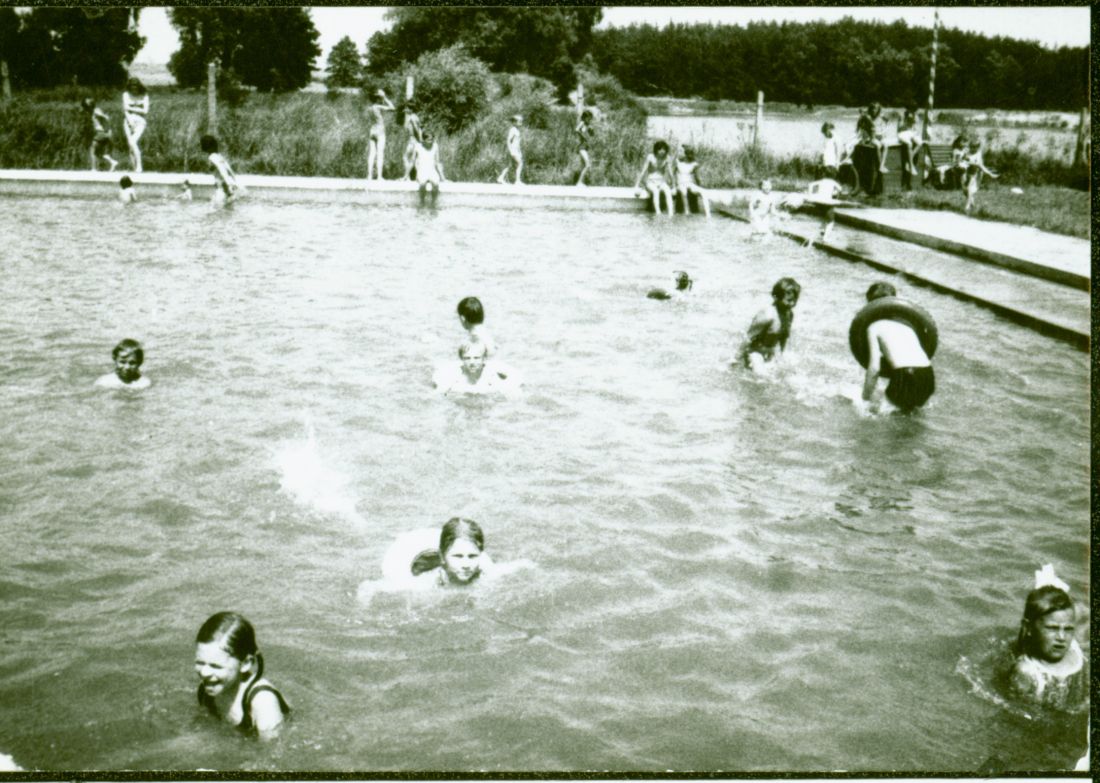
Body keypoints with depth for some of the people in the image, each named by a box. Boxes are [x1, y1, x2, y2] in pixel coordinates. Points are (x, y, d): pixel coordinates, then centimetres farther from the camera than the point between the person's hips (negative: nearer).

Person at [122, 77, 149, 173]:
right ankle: (134, 168, -3)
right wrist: (130, 122, -11)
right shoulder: (126, 95, 4)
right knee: (130, 144, -6)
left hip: (139, 121, -2)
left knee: (133, 142, -23)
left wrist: (132, 109, -5)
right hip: (128, 120, 2)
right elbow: (125, 109, -1)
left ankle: (139, 167, -21)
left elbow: (145, 111, -4)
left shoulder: (144, 96, 2)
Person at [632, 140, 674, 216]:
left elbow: (670, 173, -2)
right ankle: (658, 213, -49)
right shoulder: (650, 157, -11)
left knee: (668, 191, -33)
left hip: (661, 182, 2)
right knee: (656, 191, -38)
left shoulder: (667, 159, -4)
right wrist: (636, 186, -11)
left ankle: (671, 213, -46)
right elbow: (643, 172, -9)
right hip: (651, 182, -2)